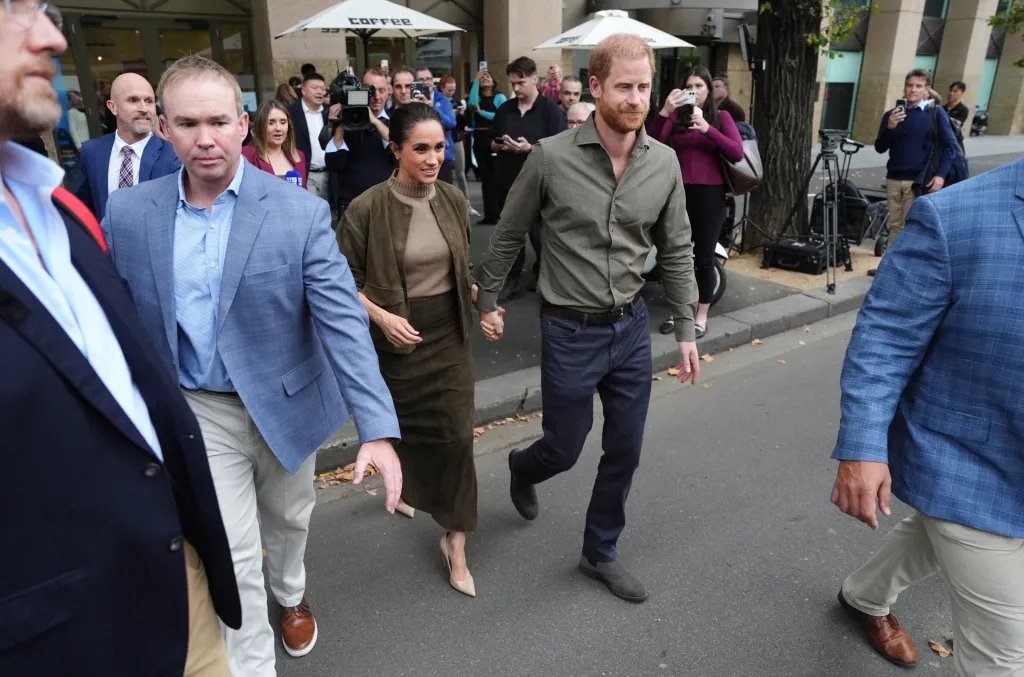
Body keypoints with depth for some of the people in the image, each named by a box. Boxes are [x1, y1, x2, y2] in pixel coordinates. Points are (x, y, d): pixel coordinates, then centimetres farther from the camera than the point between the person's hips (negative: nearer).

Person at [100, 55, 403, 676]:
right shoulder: (127, 215, -7)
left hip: (286, 403, 0)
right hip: (199, 412, 0)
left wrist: (378, 430, -29)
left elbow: (343, 322, -21)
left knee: (289, 519, 23)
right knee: (231, 553, 5)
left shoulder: (302, 213, -15)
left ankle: (291, 593, 56)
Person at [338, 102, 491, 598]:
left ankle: (455, 541, 14)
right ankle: (400, 481, 53)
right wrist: (382, 316, -22)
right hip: (396, 337, -2)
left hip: (449, 333, 3)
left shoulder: (454, 200, -2)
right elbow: (345, 279, -9)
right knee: (401, 422, 18)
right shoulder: (367, 208, -15)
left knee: (455, 434, 0)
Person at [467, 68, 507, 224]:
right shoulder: (477, 98, 12)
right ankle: (490, 214, 10)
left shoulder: (499, 97, 1)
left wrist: (481, 112, -10)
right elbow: (472, 103, -11)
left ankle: (501, 213, 1)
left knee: (497, 177, -4)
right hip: (479, 141, 5)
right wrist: (476, 79, -6)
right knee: (485, 178, 6)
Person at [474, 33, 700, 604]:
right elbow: (510, 236, 0)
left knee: (625, 452, 12)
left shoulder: (664, 163, -2)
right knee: (564, 450, 10)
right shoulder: (551, 157, -13)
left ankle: (601, 553, 35)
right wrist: (487, 300, 6)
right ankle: (522, 469, 48)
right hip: (571, 331, -3)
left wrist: (686, 329, 5)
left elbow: (677, 250, 6)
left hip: (632, 327, 4)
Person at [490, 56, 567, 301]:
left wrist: (529, 148, -23)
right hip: (507, 181, 5)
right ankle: (513, 279, 21)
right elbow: (492, 143, 16)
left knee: (539, 235, 2)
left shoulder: (550, 109, -6)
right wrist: (501, 145, -7)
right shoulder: (504, 109, 9)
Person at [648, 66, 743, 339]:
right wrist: (664, 112, -24)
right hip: (678, 192, 1)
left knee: (704, 257, 2)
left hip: (710, 194, -1)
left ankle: (701, 316, 15)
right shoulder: (675, 116, 6)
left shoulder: (721, 117, 5)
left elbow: (737, 153, -9)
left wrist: (707, 128, -19)